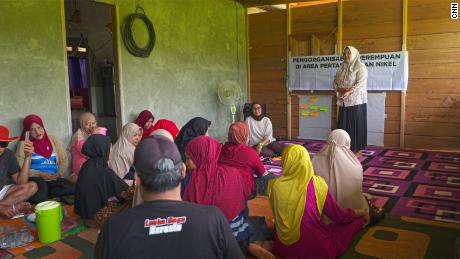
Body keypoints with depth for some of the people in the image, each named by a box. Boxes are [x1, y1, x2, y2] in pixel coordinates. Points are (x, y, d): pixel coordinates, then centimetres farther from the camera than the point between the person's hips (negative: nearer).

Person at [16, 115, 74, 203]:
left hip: (54, 178, 4)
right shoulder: (24, 144, 4)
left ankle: (43, 194, -10)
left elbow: (63, 160, 11)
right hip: (35, 178, -3)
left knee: (72, 188, -27)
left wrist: (59, 174, -6)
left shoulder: (53, 140, 14)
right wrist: (39, 174, -13)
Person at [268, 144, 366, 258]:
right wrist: (362, 212, 18)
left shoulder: (275, 185, -10)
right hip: (314, 249, -3)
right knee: (355, 220, 16)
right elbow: (338, 216, -2)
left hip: (283, 247, 4)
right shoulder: (316, 183, -14)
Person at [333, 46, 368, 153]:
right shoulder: (342, 68, 15)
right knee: (343, 125, 6)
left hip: (356, 101, -6)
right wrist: (340, 89, -11)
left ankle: (358, 149, 6)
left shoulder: (360, 66, -4)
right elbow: (335, 82, 10)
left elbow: (361, 83, -15)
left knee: (357, 125, -2)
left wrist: (349, 91, -27)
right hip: (344, 102, 6)